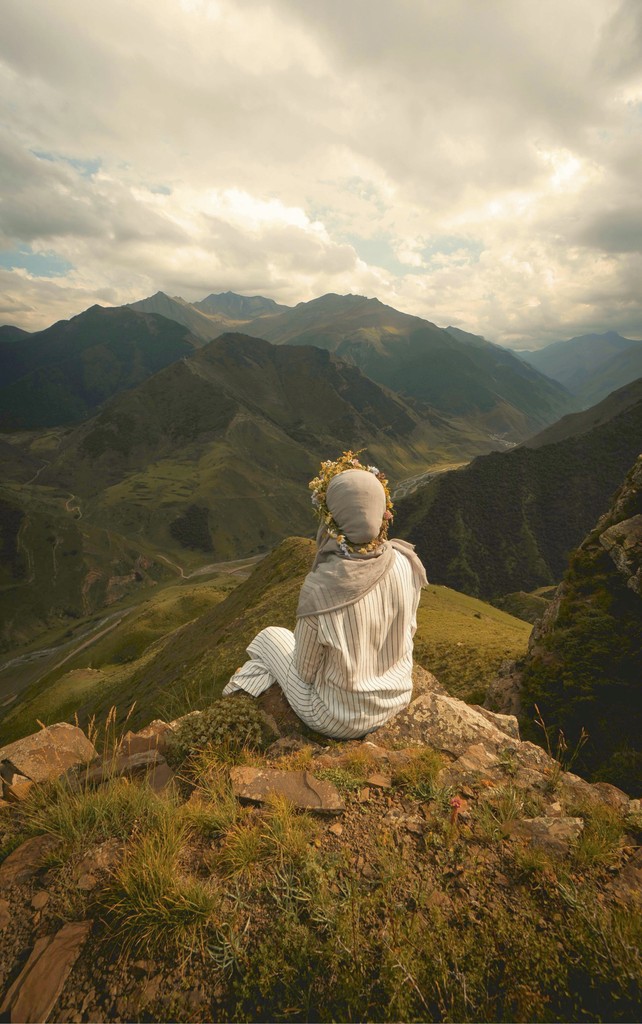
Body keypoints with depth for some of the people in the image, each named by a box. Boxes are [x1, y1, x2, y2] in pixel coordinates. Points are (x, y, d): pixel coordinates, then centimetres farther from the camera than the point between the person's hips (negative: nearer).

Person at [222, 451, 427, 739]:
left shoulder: (318, 590, -34)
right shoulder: (405, 563, -20)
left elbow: (305, 670, -16)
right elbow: (407, 629, -1)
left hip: (340, 720, -4)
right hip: (397, 697, 5)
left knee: (271, 636, 19)